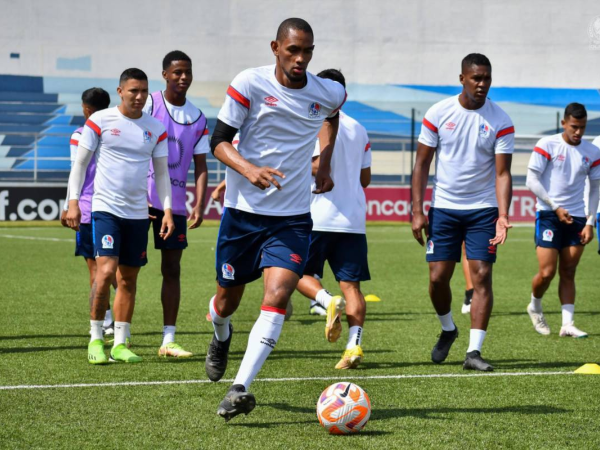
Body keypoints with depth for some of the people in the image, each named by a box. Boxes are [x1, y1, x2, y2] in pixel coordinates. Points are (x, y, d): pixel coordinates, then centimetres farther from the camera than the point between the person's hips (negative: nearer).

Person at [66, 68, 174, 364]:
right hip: (105, 208, -4)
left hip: (138, 212, 4)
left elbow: (161, 172, 12)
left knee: (129, 278, 6)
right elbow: (80, 162, 1)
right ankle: (95, 338, -4)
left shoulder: (156, 128, 7)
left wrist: (167, 210, 3)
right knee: (106, 270, -17)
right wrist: (73, 201, -6)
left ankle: (120, 344, 13)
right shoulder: (100, 121, -3)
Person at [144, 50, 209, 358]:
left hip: (175, 203, 4)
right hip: (143, 198, -4)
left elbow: (200, 166, 11)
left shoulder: (197, 118, 10)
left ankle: (168, 340, 8)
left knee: (172, 269, 4)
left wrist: (199, 205, -2)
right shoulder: (149, 104, -2)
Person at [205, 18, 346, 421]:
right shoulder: (249, 84, -10)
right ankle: (221, 337, 50)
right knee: (227, 300, 12)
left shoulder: (328, 93, 0)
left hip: (292, 217, 1)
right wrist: (249, 169, -27)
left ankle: (240, 389, -24)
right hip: (243, 210, -1)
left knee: (278, 295, -20)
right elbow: (219, 141, -9)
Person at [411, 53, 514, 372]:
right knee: (438, 277, -1)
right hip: (443, 207, 1)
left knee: (481, 275, -9)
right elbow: (422, 164, 2)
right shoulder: (438, 114, -3)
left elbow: (503, 173, -7)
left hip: (484, 210, -1)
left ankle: (474, 351, -7)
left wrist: (503, 216, -20)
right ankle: (447, 329, 29)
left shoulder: (500, 121, -5)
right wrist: (417, 211, -4)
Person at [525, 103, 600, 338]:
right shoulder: (547, 145, -5)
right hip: (548, 215, -3)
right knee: (547, 272, -8)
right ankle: (535, 307, 19)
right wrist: (556, 208, -12)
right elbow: (532, 180, -7)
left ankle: (567, 324, 2)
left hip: (577, 218, 3)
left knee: (568, 273, 3)